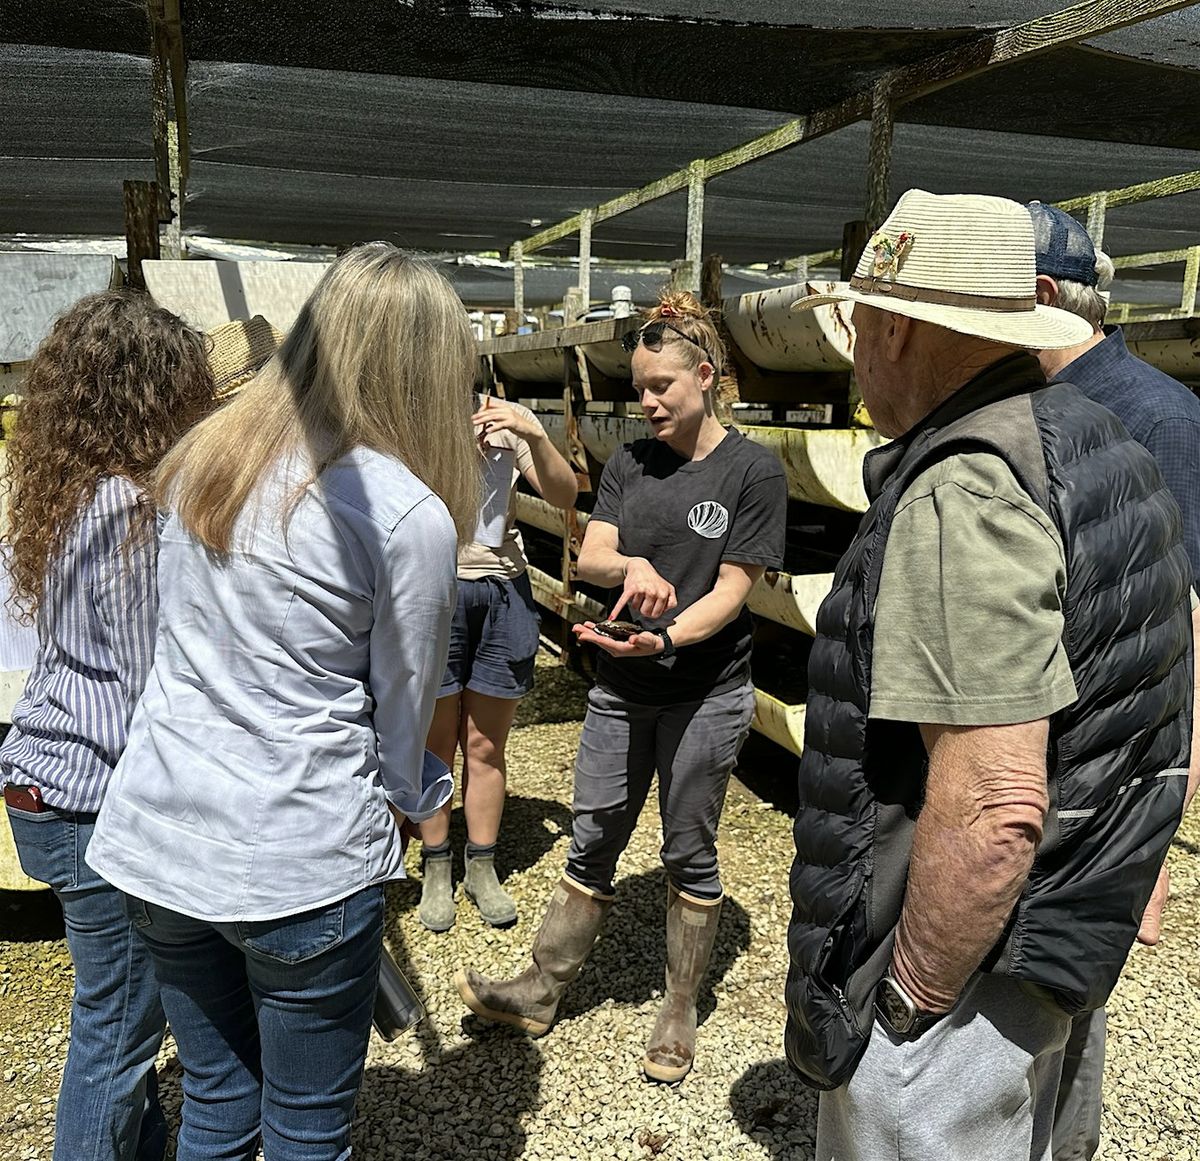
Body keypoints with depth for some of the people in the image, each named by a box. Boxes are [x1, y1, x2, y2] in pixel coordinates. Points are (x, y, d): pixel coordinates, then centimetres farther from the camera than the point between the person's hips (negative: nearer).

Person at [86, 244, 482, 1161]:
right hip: (299, 862, -6)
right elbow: (404, 704, -5)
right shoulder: (410, 513, -17)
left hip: (157, 840, 6)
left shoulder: (200, 458, 2)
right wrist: (400, 805, 15)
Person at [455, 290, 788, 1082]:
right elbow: (589, 557, -1)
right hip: (622, 690, 4)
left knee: (689, 854, 10)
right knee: (593, 845, 11)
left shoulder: (754, 471, -7)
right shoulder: (630, 465, 8)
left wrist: (664, 638, -28)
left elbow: (732, 590, -12)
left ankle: (680, 1012, 28)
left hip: (706, 695, -4)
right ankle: (541, 993, 25)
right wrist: (630, 567, -24)